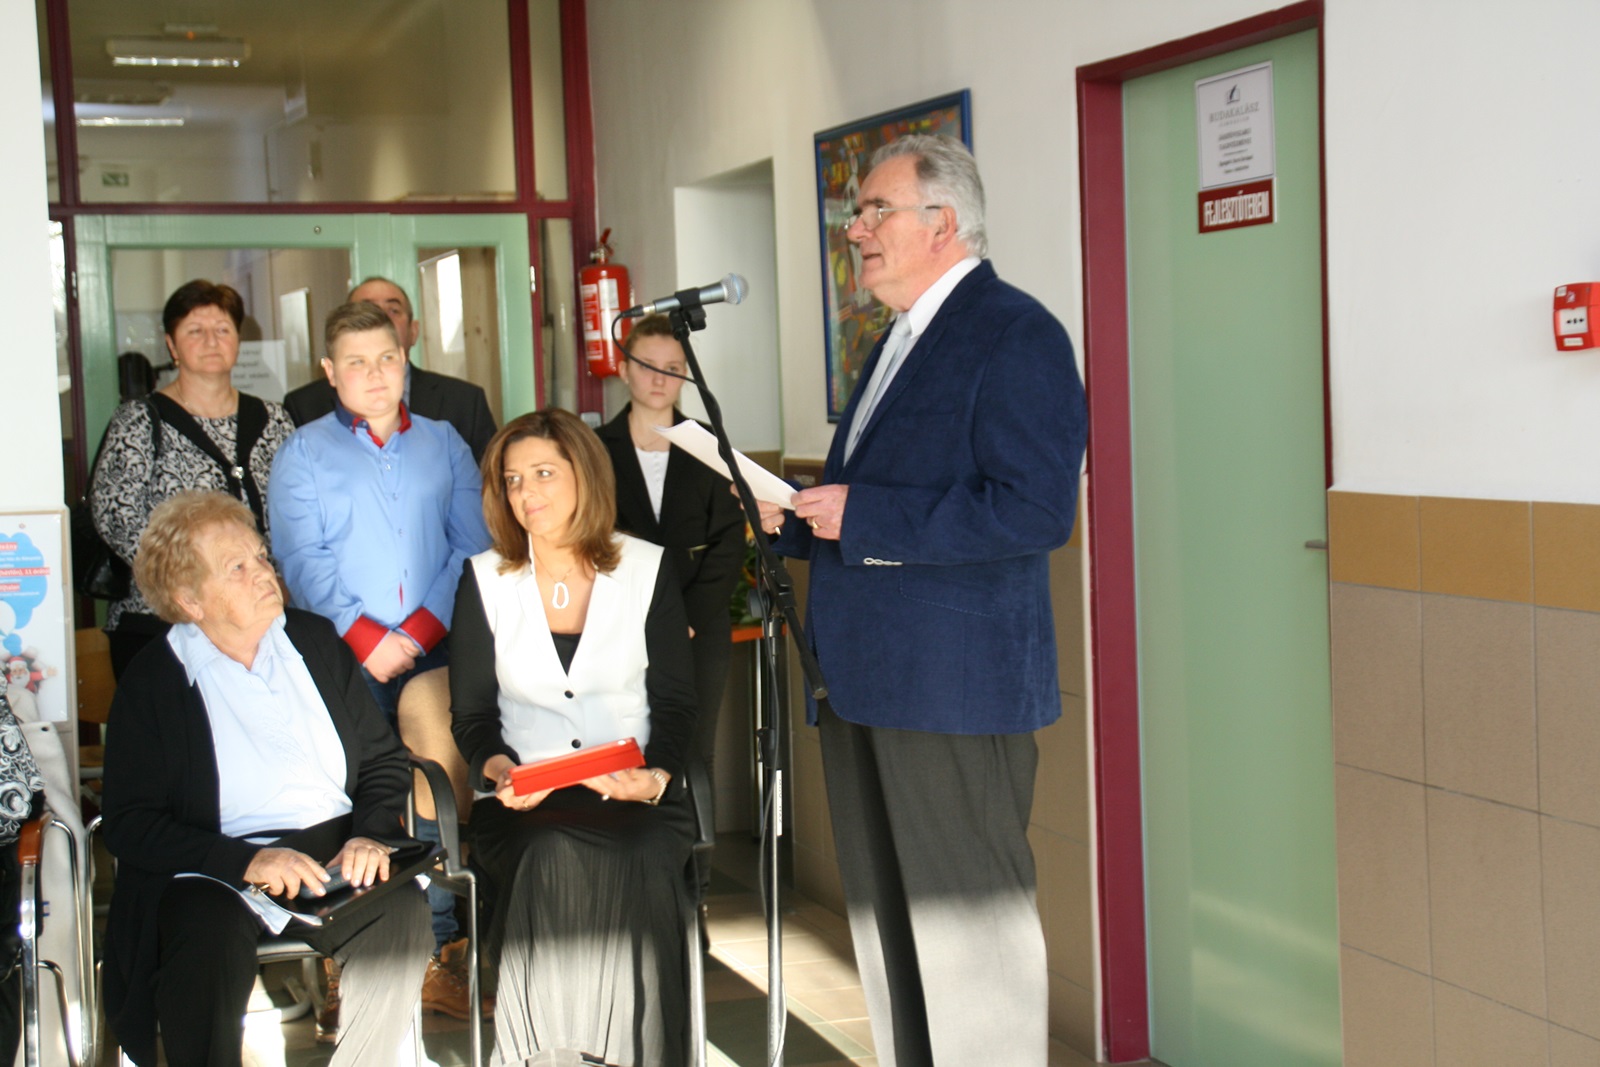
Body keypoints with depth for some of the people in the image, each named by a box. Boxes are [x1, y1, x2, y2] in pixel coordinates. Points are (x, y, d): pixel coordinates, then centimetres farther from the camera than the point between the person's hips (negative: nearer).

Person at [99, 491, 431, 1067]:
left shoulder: (315, 639, 14)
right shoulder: (153, 679, 2)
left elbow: (386, 759, 16)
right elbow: (130, 825, -5)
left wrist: (370, 832, -6)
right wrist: (246, 861, -19)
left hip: (332, 848, 3)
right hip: (214, 872, -3)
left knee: (402, 911, -27)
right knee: (212, 931, -35)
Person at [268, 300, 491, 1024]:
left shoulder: (442, 443, 20)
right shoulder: (303, 453, 15)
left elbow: (473, 545, 9)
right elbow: (302, 560, 3)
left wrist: (423, 626, -7)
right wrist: (363, 634, -12)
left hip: (435, 644, 0)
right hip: (341, 648, 0)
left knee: (434, 720, -31)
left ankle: (436, 944, -25)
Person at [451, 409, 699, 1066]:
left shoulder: (646, 569, 8)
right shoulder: (484, 580, 9)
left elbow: (676, 703, 6)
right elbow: (471, 713, 8)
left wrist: (656, 777, -14)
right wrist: (498, 770, -14)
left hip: (637, 798, 0)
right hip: (523, 804, 0)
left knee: (634, 864, -33)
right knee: (555, 860, -34)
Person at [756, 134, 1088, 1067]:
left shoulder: (1015, 335, -13)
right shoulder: (902, 339, 17)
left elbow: (1036, 511, -23)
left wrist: (862, 516, -22)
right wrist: (798, 518, 9)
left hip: (955, 687, -9)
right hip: (866, 678, 10)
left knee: (969, 917, 0)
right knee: (887, 915, 17)